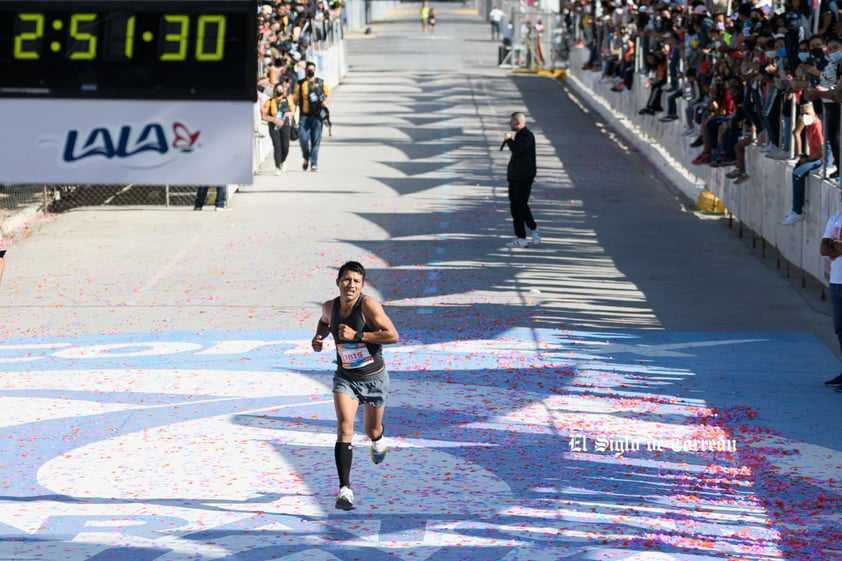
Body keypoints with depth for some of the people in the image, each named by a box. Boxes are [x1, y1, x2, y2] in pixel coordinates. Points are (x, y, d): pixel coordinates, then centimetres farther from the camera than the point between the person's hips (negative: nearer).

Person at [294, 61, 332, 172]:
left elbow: (328, 95, 11)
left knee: (316, 140, -3)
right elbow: (296, 99, 13)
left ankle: (314, 164, 2)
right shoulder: (300, 84, 10)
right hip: (304, 116, 0)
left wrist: (326, 101, -9)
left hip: (317, 116, 0)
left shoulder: (321, 83, 10)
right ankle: (306, 158, 14)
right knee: (303, 138, -11)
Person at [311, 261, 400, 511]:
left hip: (374, 378, -2)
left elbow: (393, 335, -28)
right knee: (344, 427, -19)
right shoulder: (330, 307, -6)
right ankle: (345, 489, -24)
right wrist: (319, 337, -2)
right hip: (345, 377, 2)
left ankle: (378, 440, 59)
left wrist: (357, 335, -31)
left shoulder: (368, 305, -21)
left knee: (372, 430, 18)